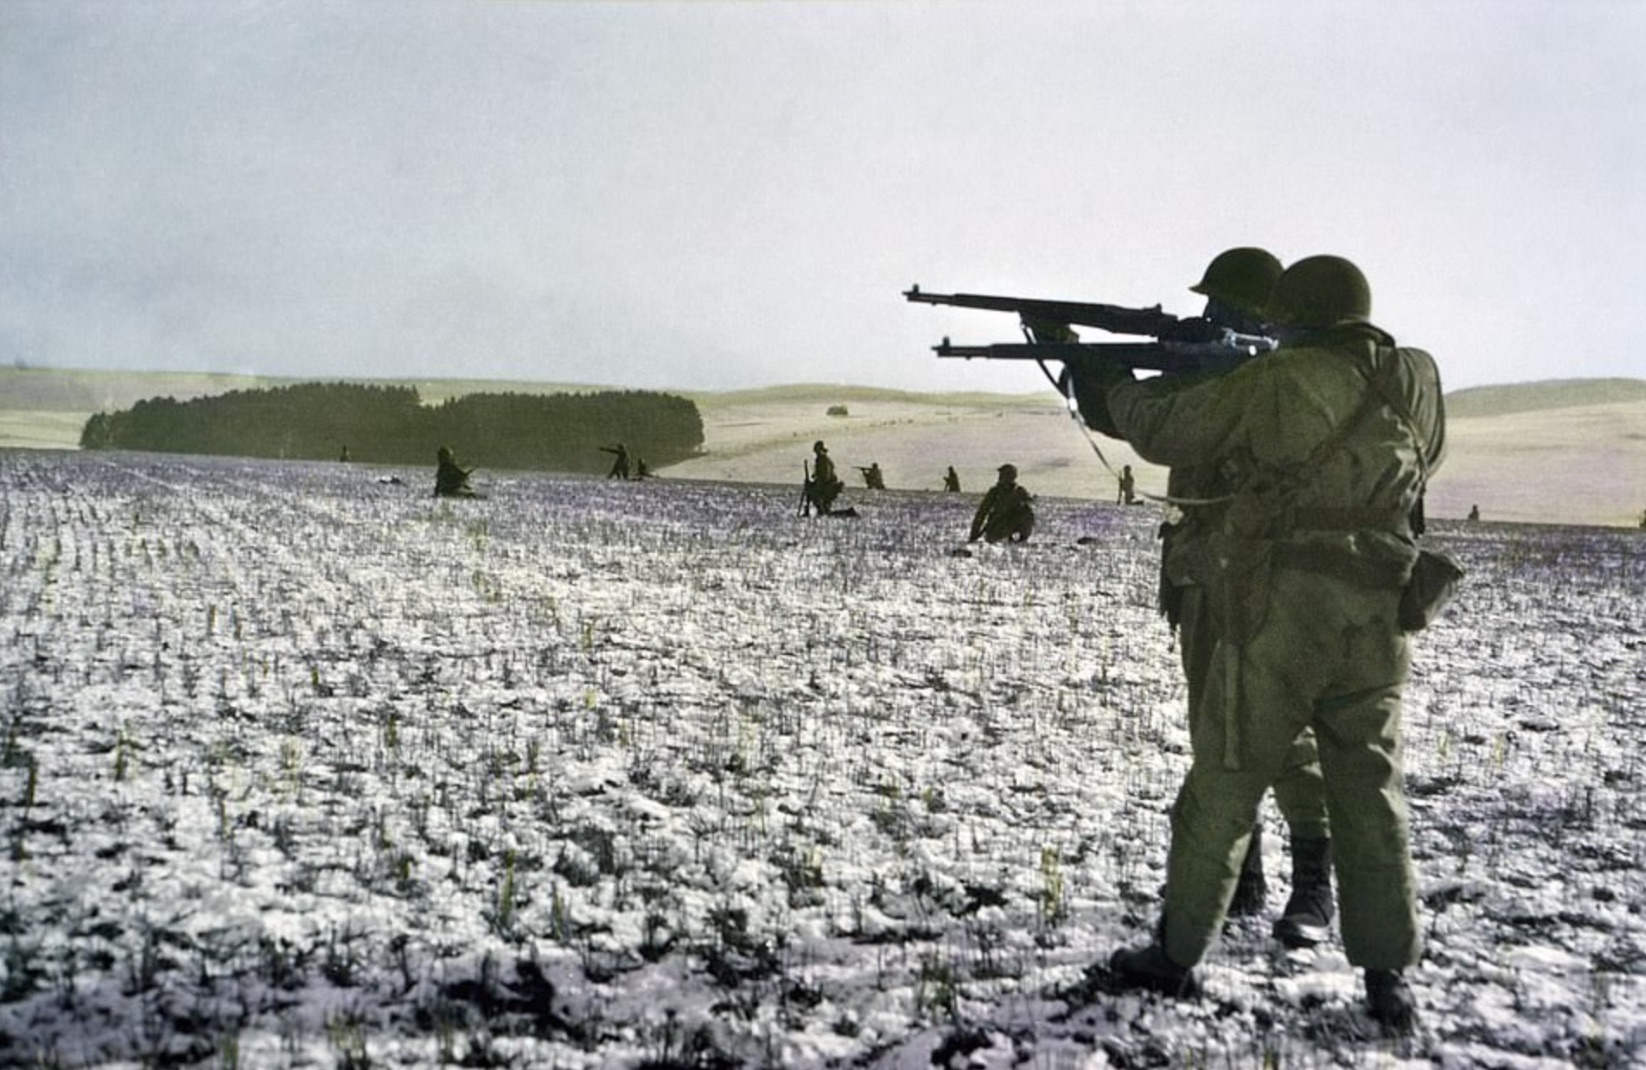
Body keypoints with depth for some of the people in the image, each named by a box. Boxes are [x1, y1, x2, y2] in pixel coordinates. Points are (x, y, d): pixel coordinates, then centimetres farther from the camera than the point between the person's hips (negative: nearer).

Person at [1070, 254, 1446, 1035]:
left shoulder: (1274, 382, -5)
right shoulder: (1419, 381, 7)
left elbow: (1165, 434, 1)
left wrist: (1116, 385, 21)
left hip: (1280, 616, -4)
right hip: (1377, 626, 4)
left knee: (1223, 786, 6)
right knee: (1370, 797, 13)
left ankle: (1175, 956, 15)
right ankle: (1389, 979, 17)